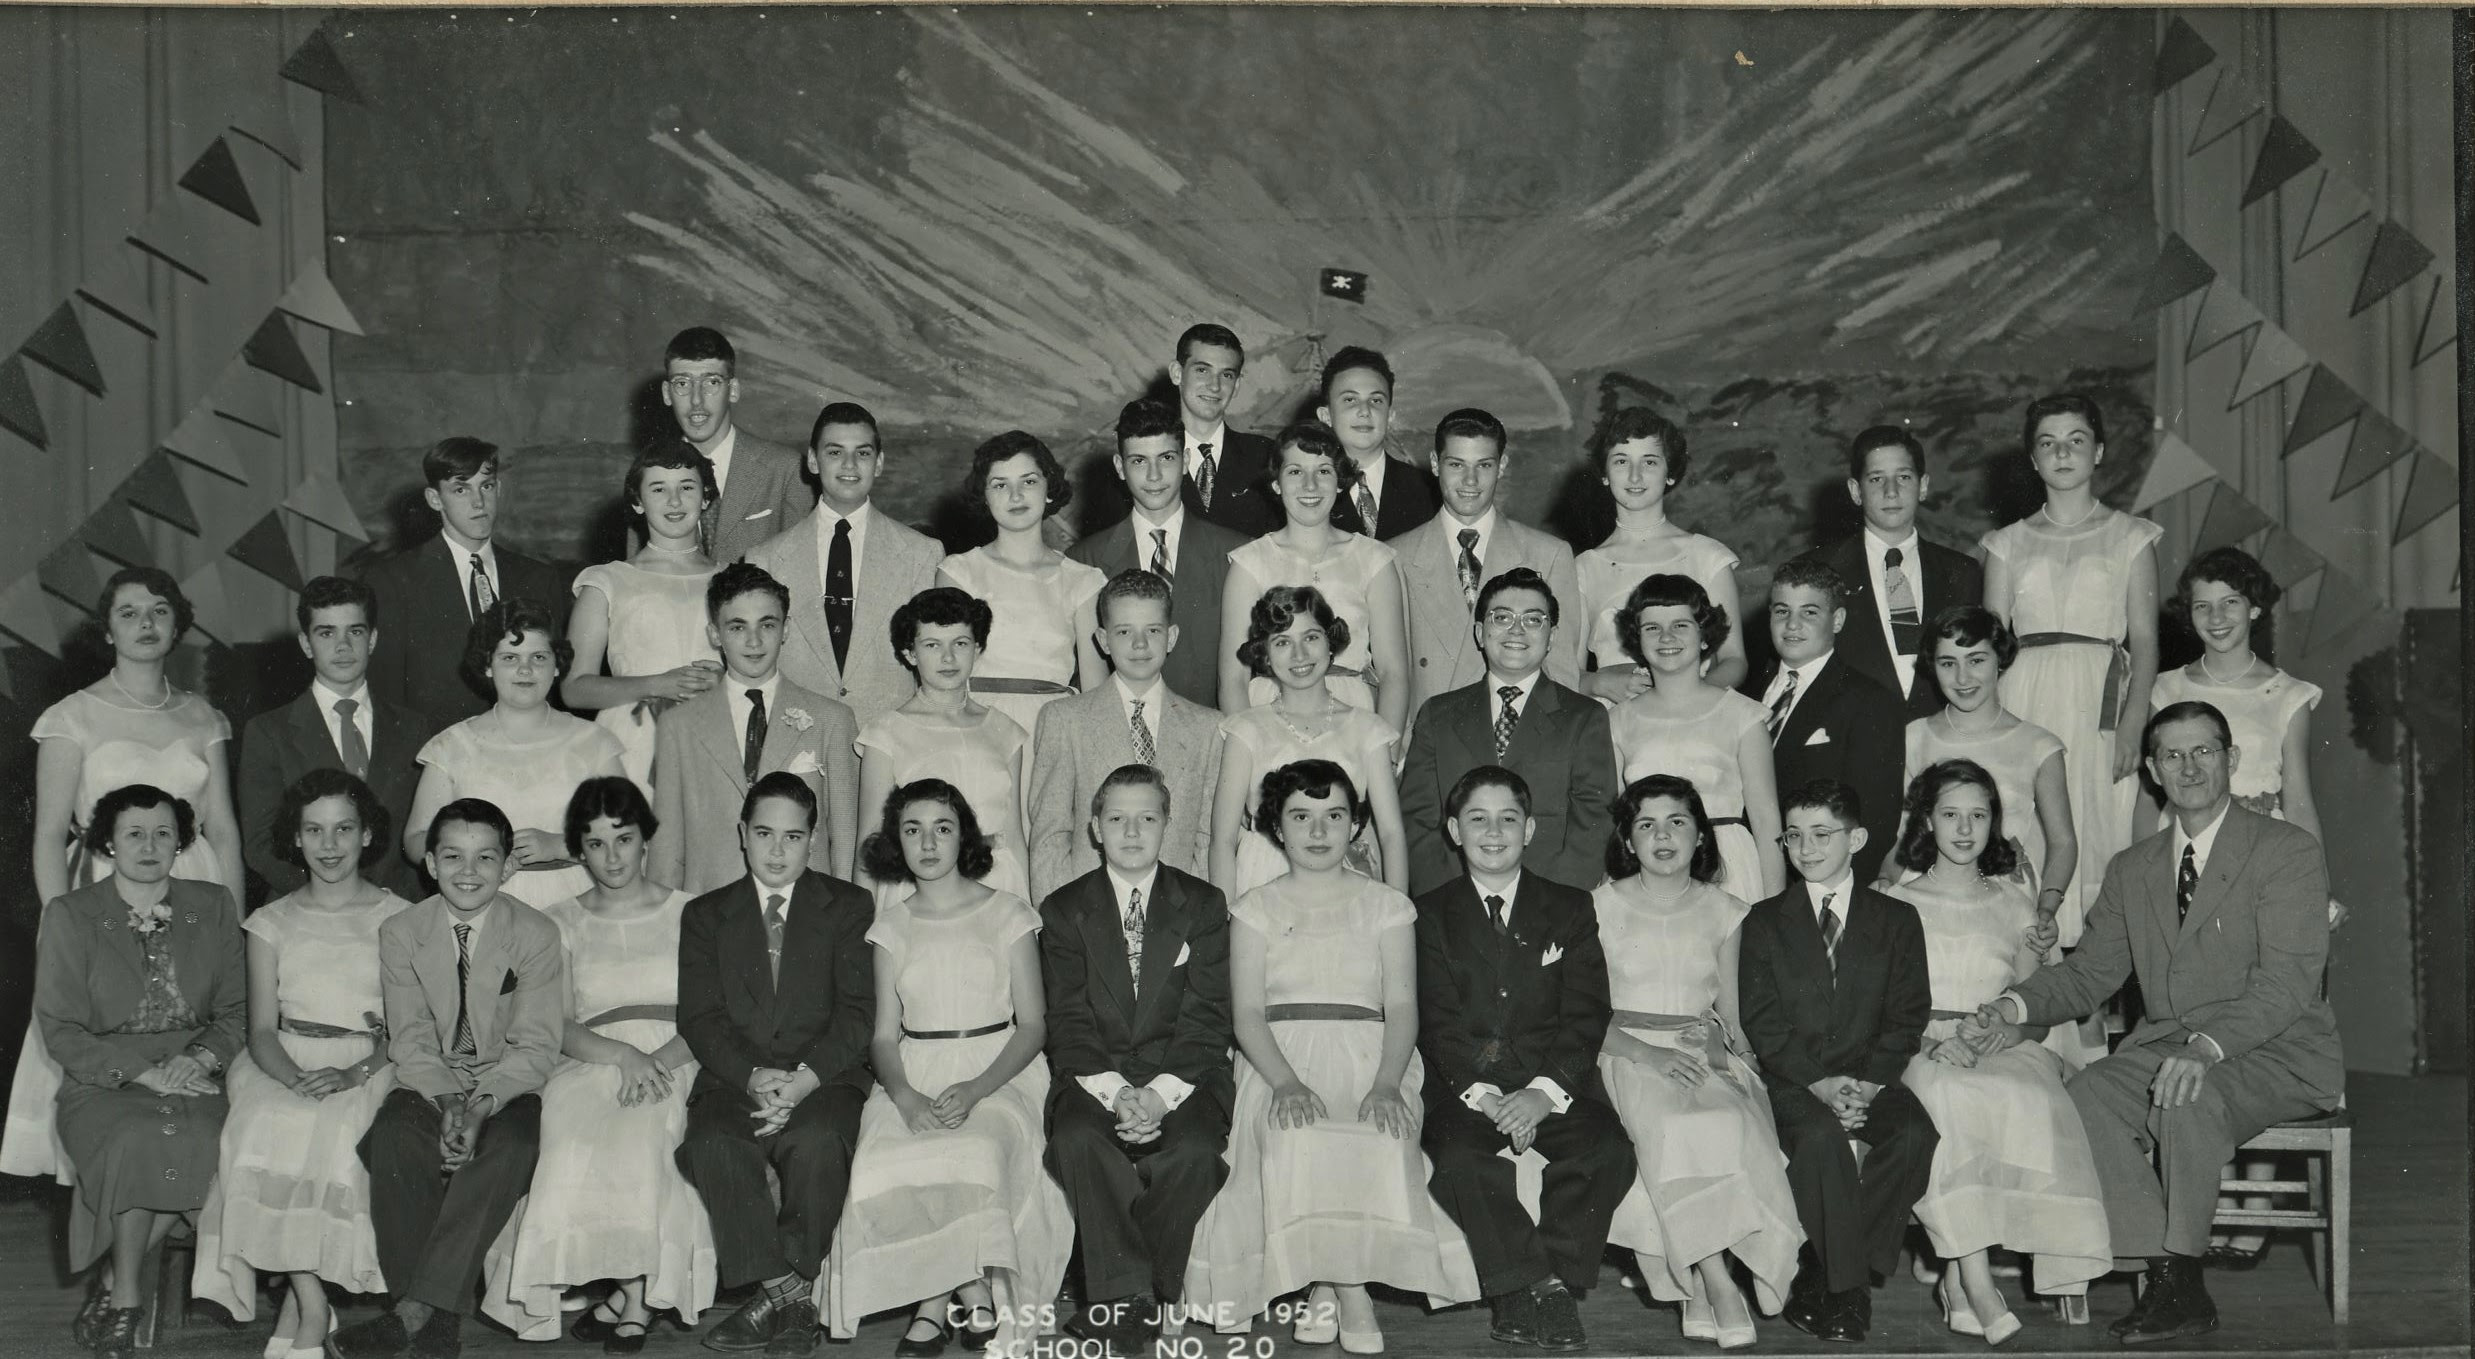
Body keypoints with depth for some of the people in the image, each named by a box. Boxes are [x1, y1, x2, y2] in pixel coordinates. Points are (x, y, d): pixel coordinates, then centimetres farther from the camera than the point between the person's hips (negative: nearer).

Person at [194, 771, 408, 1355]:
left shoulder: (400, 920, 9)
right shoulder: (272, 923, 15)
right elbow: (262, 1031, 5)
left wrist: (349, 1076, -17)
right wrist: (296, 1078, -17)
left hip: (371, 1067, -2)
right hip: (284, 1066, 2)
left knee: (331, 1131, -33)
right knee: (269, 1130, -31)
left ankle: (300, 1297, -21)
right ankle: (312, 1308, -25)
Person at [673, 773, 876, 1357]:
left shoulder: (848, 907, 12)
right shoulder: (706, 915, 16)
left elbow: (856, 1012, 1)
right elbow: (700, 1018, 5)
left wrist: (805, 1078, -16)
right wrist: (753, 1077, -15)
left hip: (823, 1078, -1)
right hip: (733, 1079, 2)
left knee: (816, 1141, -35)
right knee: (712, 1145, -32)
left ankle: (784, 1289, -20)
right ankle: (785, 1293, -25)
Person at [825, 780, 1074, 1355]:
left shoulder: (1006, 914, 5)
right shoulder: (893, 926, 13)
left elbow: (1033, 1025, 1)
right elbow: (885, 1034, 8)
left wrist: (974, 1090, -17)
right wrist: (905, 1095, -15)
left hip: (998, 1071, -2)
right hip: (914, 1076, 2)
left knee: (972, 1152, -36)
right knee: (885, 1167, -30)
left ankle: (937, 1305, -20)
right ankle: (980, 1300, -20)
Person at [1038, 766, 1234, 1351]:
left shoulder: (1203, 905, 8)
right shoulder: (1064, 909, 9)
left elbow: (1206, 1018, 0)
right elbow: (1067, 1021, 1)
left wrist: (1159, 1094, -16)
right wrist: (1116, 1092, -16)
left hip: (1180, 1077, 0)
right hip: (1094, 1076, 0)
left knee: (1192, 1149, -31)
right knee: (1077, 1139, -32)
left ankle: (1121, 1301, -16)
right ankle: (1135, 1298, -24)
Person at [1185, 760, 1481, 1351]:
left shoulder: (1386, 907, 15)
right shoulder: (1257, 909, 14)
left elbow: (1402, 1006, 4)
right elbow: (1247, 1012, 2)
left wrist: (1386, 1083, -17)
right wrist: (1286, 1082, -18)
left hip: (1369, 1057, 0)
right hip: (1281, 1060, 0)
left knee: (1381, 1143, -34)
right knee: (1297, 1141, -34)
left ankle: (1327, 1286, -20)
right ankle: (1347, 1293, -22)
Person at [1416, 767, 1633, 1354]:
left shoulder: (1570, 908, 14)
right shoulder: (1430, 915, 11)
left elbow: (1586, 1016, 3)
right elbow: (1437, 1023, 1)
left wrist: (1545, 1092, -15)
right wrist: (1483, 1095, -16)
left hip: (1555, 1085, 1)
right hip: (1464, 1086, -1)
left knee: (1608, 1151, -28)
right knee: (1458, 1158, -32)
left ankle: (1537, 1288, -20)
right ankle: (1540, 1289, -24)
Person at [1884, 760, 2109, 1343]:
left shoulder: (2015, 904, 22)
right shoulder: (1897, 903, 16)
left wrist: (2006, 1032, -8)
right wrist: (1931, 1040, -12)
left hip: (2006, 1053, 2)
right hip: (1919, 1051, -2)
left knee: (2031, 1099, -35)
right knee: (1949, 1099, -38)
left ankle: (1956, 1277, -36)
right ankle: (1977, 1286, -44)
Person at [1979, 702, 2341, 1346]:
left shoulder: (2289, 851, -5)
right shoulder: (2131, 870, 15)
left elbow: (2288, 980, -17)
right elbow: (2089, 972, 14)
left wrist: (2207, 1045, -32)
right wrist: (2018, 1003, -8)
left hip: (2274, 1054, -5)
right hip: (2163, 1047, 5)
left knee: (2186, 1098, -36)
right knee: (2087, 1093, -25)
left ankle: (2180, 1279, -22)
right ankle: (2167, 1281, -23)